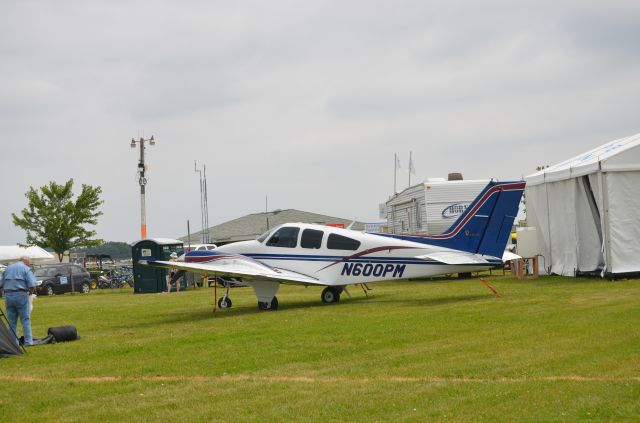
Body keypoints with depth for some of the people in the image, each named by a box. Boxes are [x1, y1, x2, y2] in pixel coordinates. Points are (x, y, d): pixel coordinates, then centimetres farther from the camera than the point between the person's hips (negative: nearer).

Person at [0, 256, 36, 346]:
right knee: (25, 320, 0)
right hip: (21, 295, -5)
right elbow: (32, 285, -12)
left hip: (8, 296, 5)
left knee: (11, 321, 9)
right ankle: (28, 342, -4)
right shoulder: (26, 269, -2)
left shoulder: (7, 268, 15)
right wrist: (30, 292, 6)